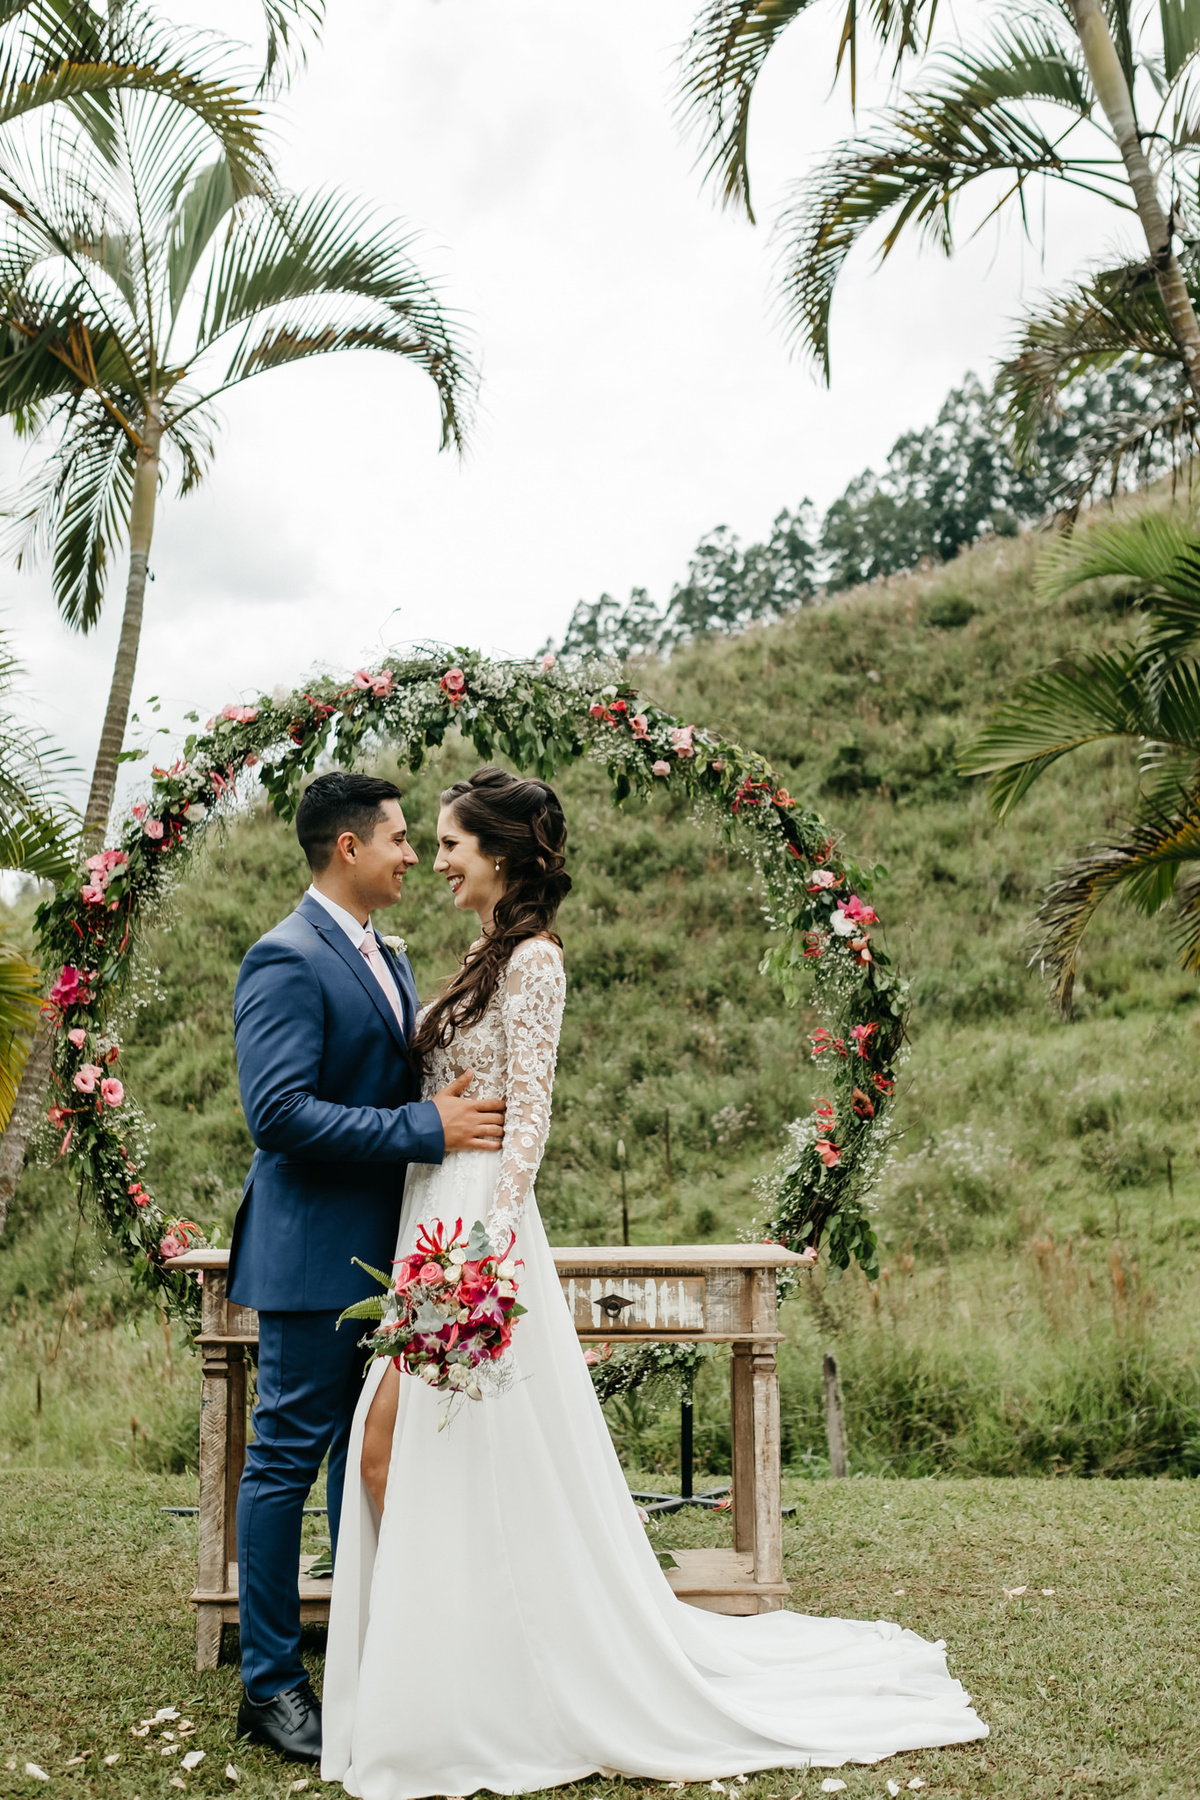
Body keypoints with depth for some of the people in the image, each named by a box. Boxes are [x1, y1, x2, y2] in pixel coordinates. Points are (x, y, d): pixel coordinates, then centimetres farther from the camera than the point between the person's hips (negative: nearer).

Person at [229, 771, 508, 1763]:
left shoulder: (389, 959, 15)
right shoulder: (287, 960, -15)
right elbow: (279, 1112, -24)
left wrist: (462, 1107, 6)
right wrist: (426, 1126, -25)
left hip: (386, 1250, 9)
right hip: (315, 1254, -9)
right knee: (288, 1457, 1)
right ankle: (269, 1682, 14)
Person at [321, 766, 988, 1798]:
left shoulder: (533, 958, -11)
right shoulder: (488, 957, 16)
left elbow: (528, 1117, -16)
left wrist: (487, 1247, -22)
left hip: (480, 1228, -9)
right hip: (436, 1227, 9)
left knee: (476, 1469, -2)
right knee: (388, 1453, 10)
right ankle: (425, 1679, 22)